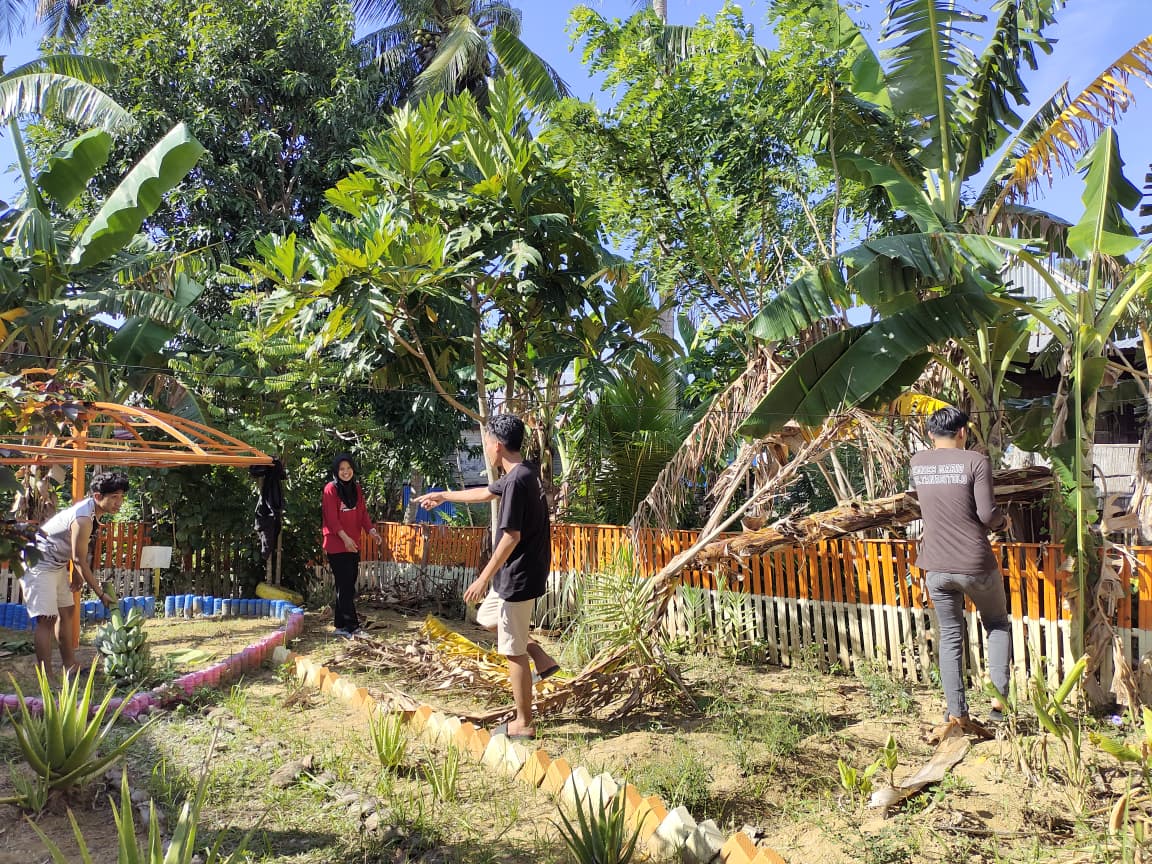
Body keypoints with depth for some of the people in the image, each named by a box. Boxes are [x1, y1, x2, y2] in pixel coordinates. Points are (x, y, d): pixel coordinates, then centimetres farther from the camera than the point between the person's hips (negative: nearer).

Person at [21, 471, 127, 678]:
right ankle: (46, 678, -13)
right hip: (39, 564, -11)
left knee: (67, 611, 15)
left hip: (56, 564, 11)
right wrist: (101, 593, -17)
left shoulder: (90, 509, 0)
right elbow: (80, 560, -24)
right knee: (46, 618, -14)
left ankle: (70, 667, 26)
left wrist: (76, 573, 16)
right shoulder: (83, 519, -29)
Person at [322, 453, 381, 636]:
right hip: (336, 545, -7)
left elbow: (363, 512, 9)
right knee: (345, 586, -7)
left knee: (348, 585, 10)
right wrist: (345, 537, -23)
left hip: (353, 544, 7)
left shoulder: (357, 489, 12)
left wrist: (371, 529, -8)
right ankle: (351, 626, -5)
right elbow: (332, 518, -14)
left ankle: (341, 625, 18)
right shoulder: (331, 489, -7)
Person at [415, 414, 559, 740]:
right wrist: (443, 496, 35)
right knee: (487, 617, 28)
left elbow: (511, 537, -25)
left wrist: (483, 578, -17)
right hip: (519, 572, 10)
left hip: (518, 576, -10)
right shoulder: (524, 472, 7)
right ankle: (542, 659, 24)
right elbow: (486, 493, 24)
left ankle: (523, 724, 15)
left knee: (513, 651, 2)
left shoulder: (516, 480, -23)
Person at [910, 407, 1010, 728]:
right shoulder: (976, 461, -9)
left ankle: (956, 713, 11)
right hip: (976, 564, -3)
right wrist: (1002, 521, 6)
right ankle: (999, 698, 14)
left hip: (937, 568, 3)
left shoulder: (917, 463, 4)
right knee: (998, 626, 21)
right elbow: (987, 514, -15)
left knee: (950, 636, 12)